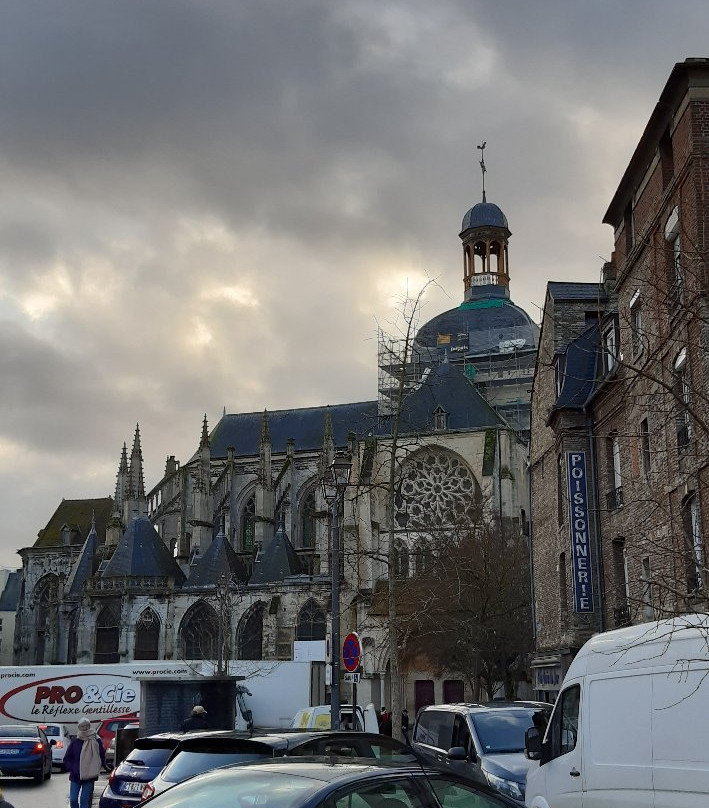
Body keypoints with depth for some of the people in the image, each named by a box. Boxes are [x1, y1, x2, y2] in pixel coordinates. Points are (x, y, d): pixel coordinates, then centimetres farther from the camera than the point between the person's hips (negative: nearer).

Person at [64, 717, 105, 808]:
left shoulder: (96, 741, -1)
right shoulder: (75, 742, 1)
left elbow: (102, 757, 7)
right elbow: (67, 759, 6)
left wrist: (96, 769, -2)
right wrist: (72, 769, -6)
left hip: (89, 777, -1)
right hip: (75, 777, 1)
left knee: (85, 800, 0)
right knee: (73, 800, 1)